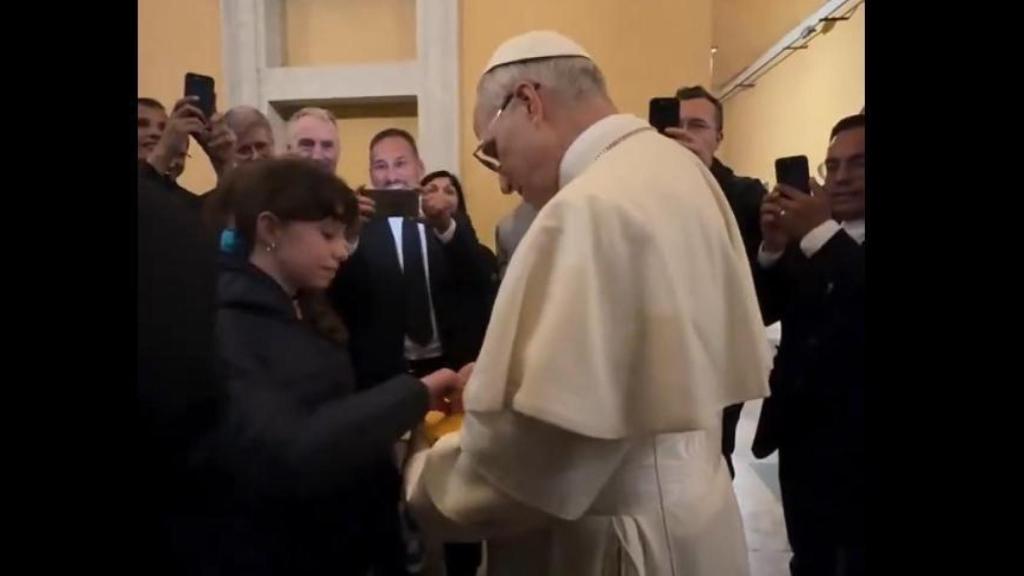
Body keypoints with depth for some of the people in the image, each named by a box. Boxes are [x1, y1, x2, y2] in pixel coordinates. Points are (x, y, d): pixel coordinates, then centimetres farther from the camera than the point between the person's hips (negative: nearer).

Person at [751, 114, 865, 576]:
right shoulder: (805, 240, 7)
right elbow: (761, 310, 0)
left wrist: (823, 234, -28)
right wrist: (773, 247, -14)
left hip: (854, 447, -4)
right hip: (801, 438, 4)